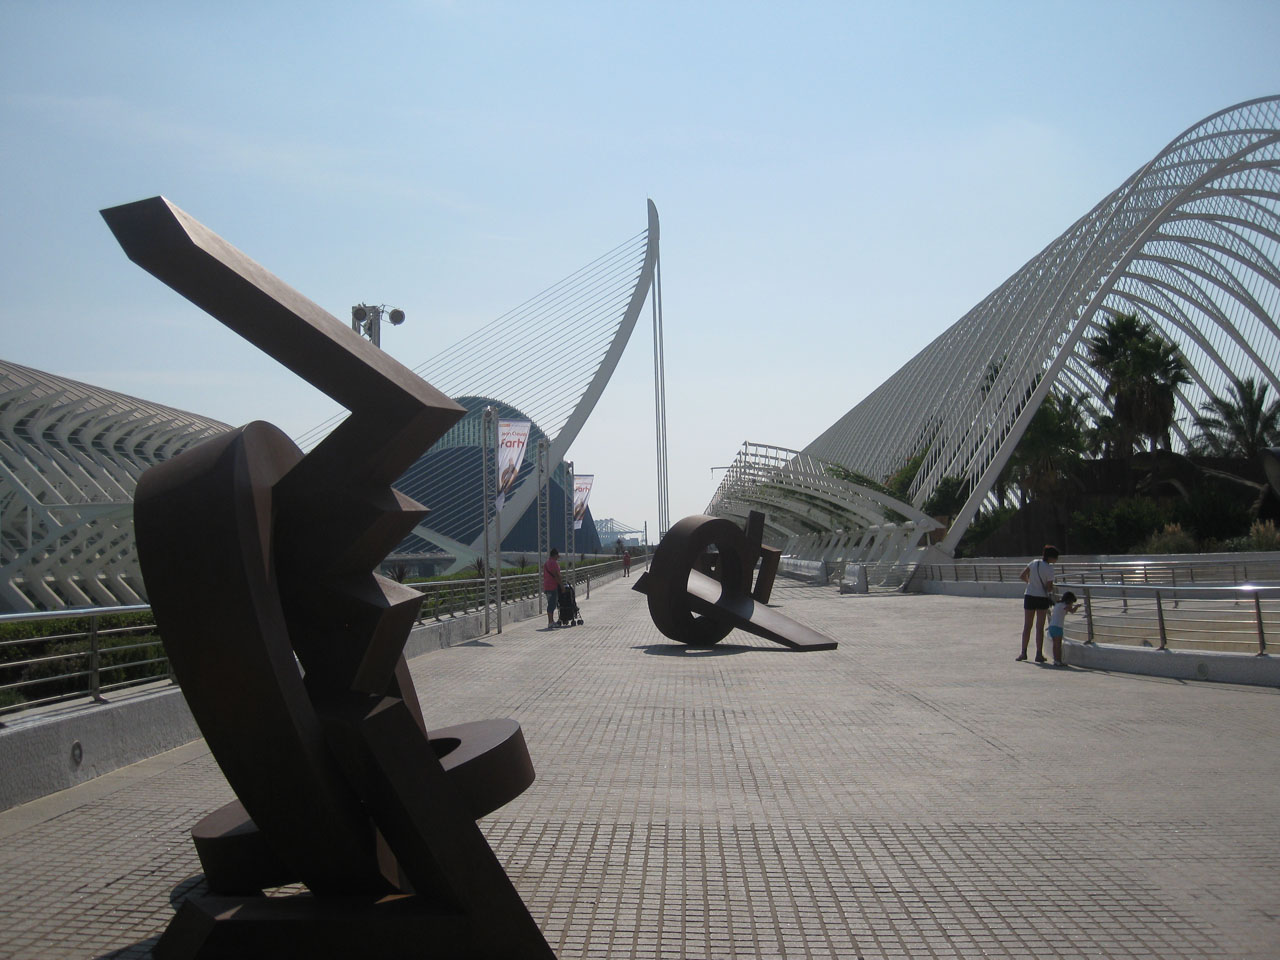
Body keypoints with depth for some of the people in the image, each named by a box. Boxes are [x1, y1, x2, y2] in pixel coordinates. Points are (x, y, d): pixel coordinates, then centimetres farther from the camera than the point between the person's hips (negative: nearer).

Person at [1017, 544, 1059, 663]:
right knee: (1040, 627, 4)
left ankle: (1023, 653, 13)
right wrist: (1052, 591, 11)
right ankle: (1039, 654, 5)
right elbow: (1049, 587, -11)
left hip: (1029, 596, 3)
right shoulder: (1049, 568, -14)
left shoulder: (1034, 563, -1)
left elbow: (1021, 576, 4)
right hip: (1042, 598, -3)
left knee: (1027, 626, 10)